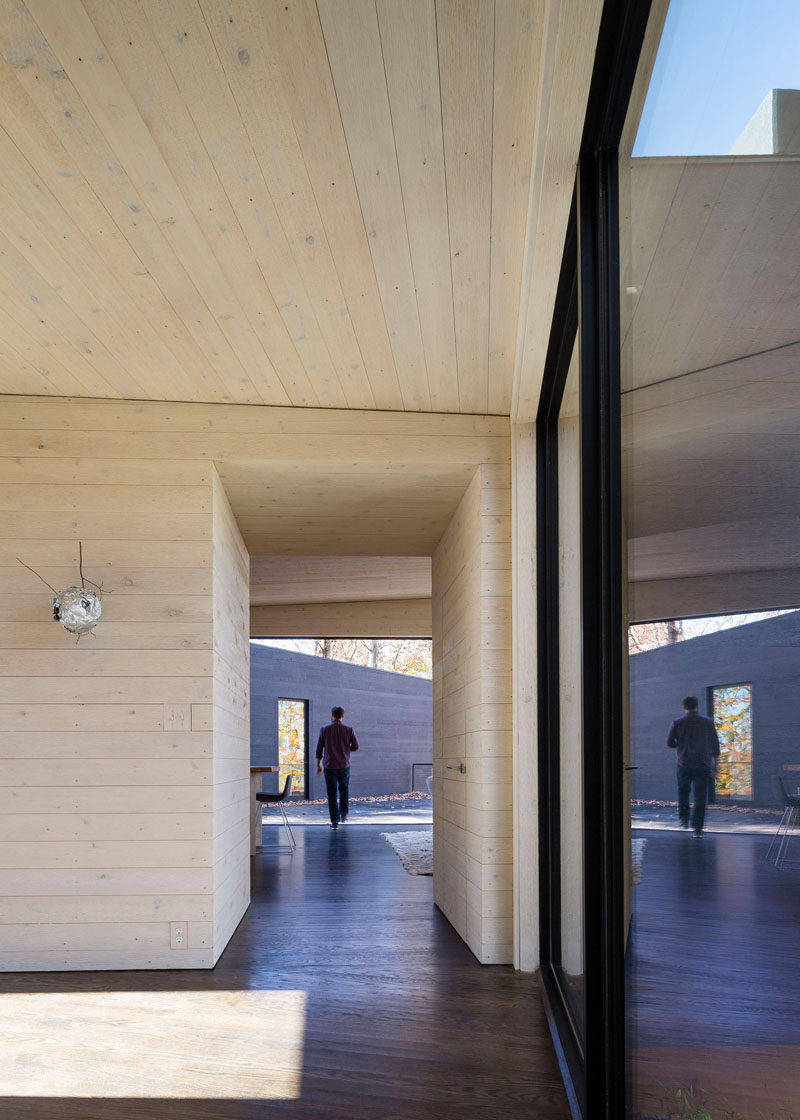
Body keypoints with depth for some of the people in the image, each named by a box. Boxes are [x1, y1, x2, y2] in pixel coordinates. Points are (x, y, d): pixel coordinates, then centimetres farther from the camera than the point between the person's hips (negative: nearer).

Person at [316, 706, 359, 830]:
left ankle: (335, 821, -3)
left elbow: (319, 748, 0)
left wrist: (318, 765, 7)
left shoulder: (324, 729, -2)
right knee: (344, 789, 23)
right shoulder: (349, 729, -2)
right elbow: (355, 746, -1)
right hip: (344, 766, 1)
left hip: (329, 766, -1)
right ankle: (343, 814, 17)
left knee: (332, 793, 2)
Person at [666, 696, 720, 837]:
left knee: (683, 792, 20)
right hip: (703, 765, 0)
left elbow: (670, 742, 1)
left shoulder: (678, 723, -2)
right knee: (700, 797, 2)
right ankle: (697, 828, -3)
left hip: (684, 764, 0)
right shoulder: (707, 722, 1)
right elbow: (715, 744, 2)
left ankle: (684, 820, 14)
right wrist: (715, 765, 6)